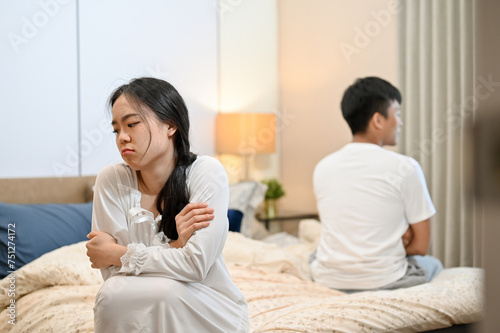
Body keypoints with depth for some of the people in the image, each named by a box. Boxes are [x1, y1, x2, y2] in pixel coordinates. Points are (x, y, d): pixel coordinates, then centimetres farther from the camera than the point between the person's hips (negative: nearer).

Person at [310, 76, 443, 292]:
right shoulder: (405, 168, -12)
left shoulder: (322, 167, 1)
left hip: (328, 280, 3)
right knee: (433, 264, 30)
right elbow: (420, 246, -7)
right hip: (382, 281, -2)